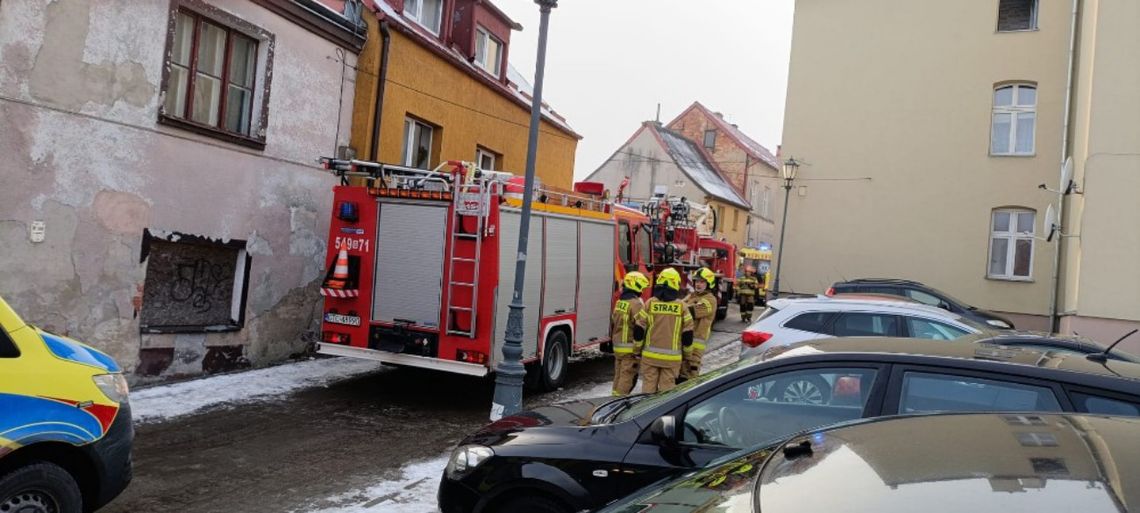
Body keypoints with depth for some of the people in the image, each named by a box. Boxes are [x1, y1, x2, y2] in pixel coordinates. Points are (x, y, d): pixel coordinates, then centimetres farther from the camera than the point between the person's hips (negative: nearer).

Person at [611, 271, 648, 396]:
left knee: (618, 375, 17)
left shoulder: (619, 302, 11)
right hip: (630, 348, -9)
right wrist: (638, 349, -18)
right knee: (628, 376, -3)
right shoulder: (636, 303, -16)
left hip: (617, 347, 9)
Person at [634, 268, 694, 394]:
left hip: (650, 355, 0)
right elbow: (688, 333, -1)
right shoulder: (681, 306, -4)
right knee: (667, 387, 6)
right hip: (671, 357, 0)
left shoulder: (650, 303, -4)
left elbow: (639, 329, -3)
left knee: (649, 385, 9)